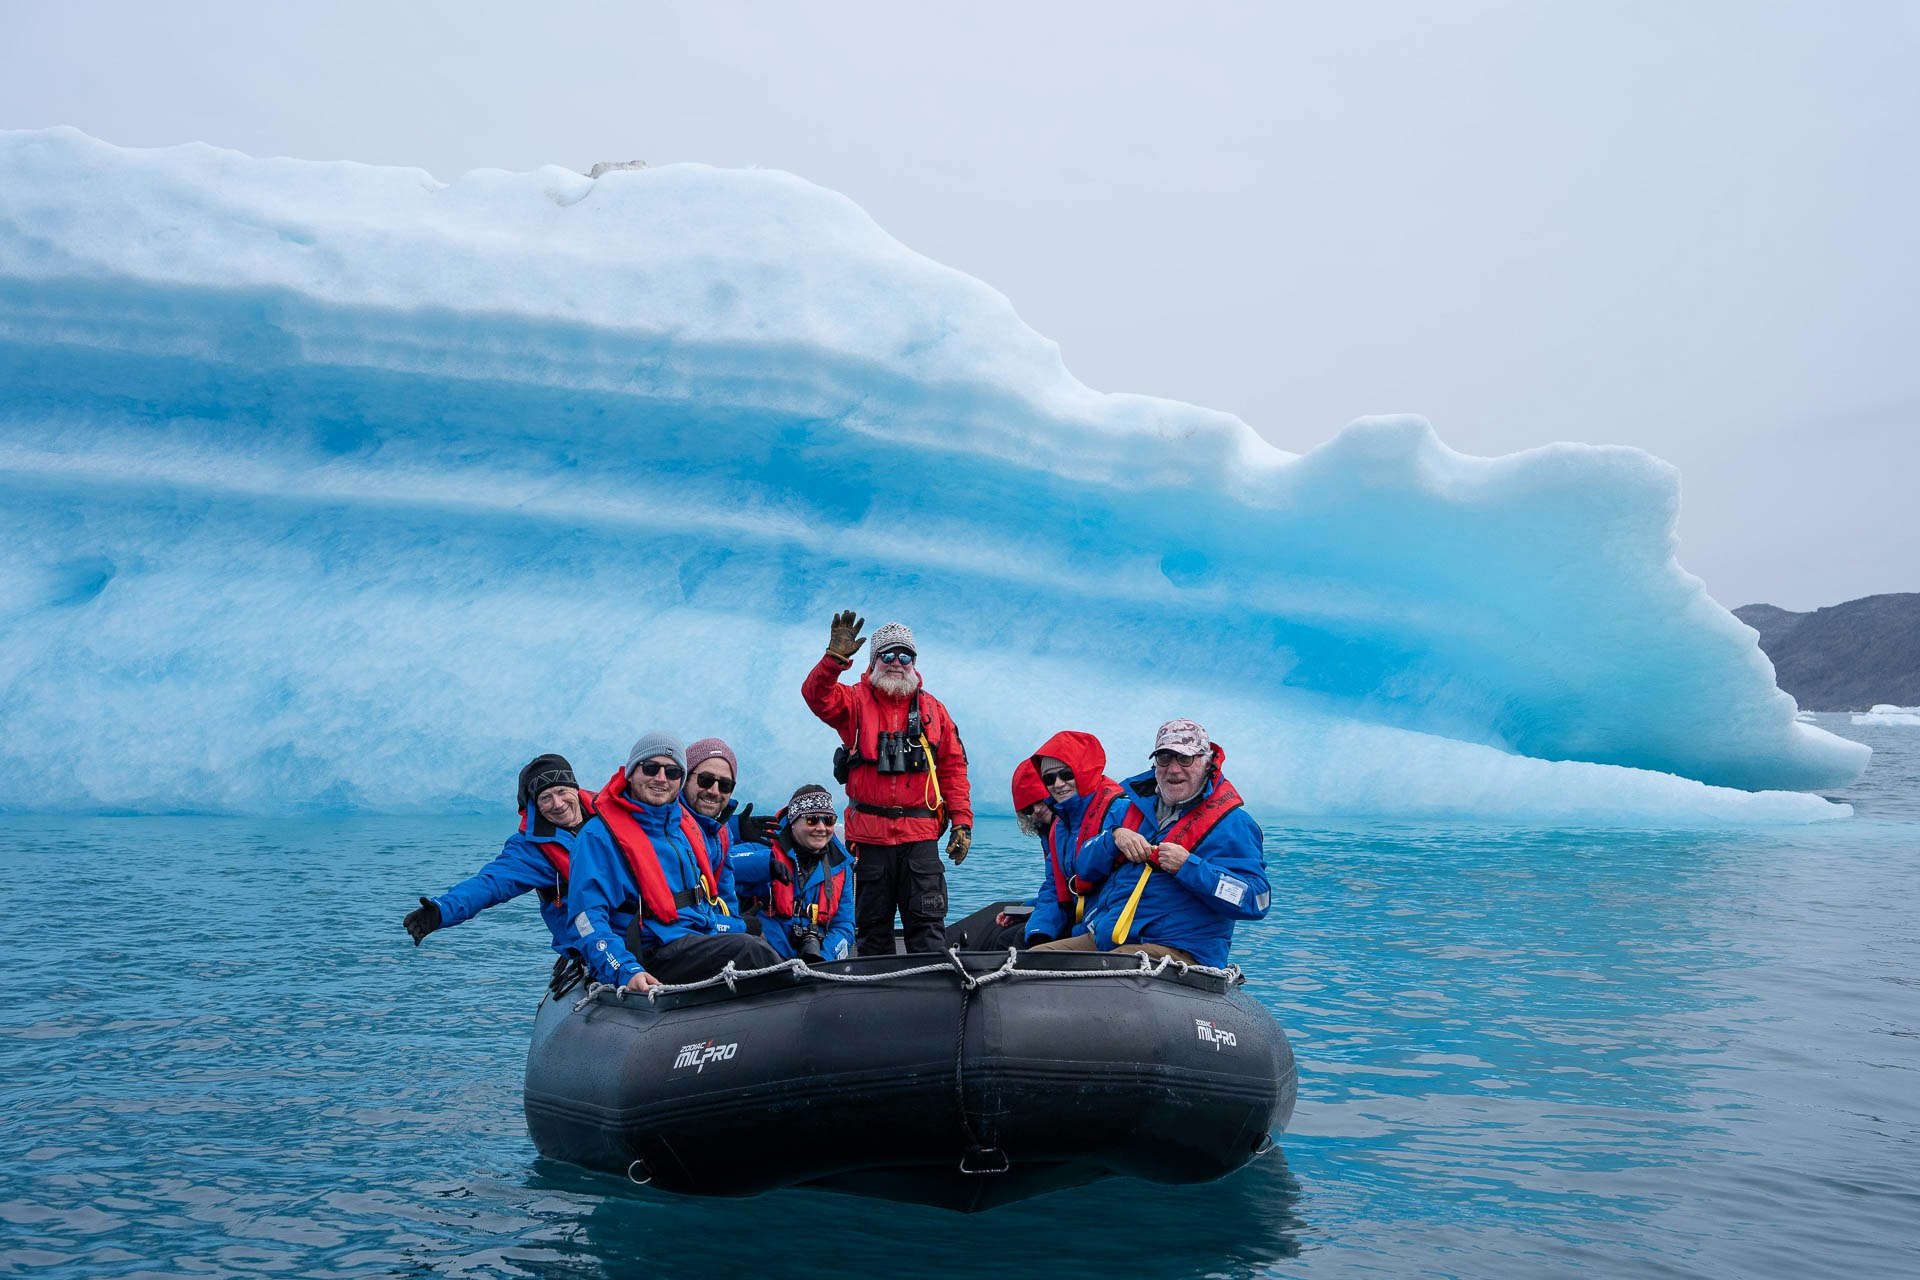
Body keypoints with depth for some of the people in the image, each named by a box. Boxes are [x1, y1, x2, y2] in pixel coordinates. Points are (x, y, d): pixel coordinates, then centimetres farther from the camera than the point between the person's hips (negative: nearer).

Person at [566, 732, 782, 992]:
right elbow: (587, 920, -12)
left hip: (706, 939, 7)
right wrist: (627, 972, -27)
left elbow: (720, 888, 32)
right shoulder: (599, 835, -2)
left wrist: (727, 929, 10)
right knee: (748, 950, -30)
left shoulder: (689, 825, 20)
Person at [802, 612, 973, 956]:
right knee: (873, 924, 9)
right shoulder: (856, 701, 6)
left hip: (921, 836, 0)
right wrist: (835, 658, -30)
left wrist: (962, 822, 2)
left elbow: (953, 768, 10)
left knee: (927, 921, -3)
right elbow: (817, 696, -14)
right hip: (870, 835, 0)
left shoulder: (933, 709, 11)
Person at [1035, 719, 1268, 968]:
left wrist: (1188, 866, -20)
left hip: (1176, 951, -7)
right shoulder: (1129, 810, 19)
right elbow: (1084, 867, 17)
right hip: (1101, 940, 7)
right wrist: (1115, 836, -3)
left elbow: (1256, 900, -12)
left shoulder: (1231, 823, -2)